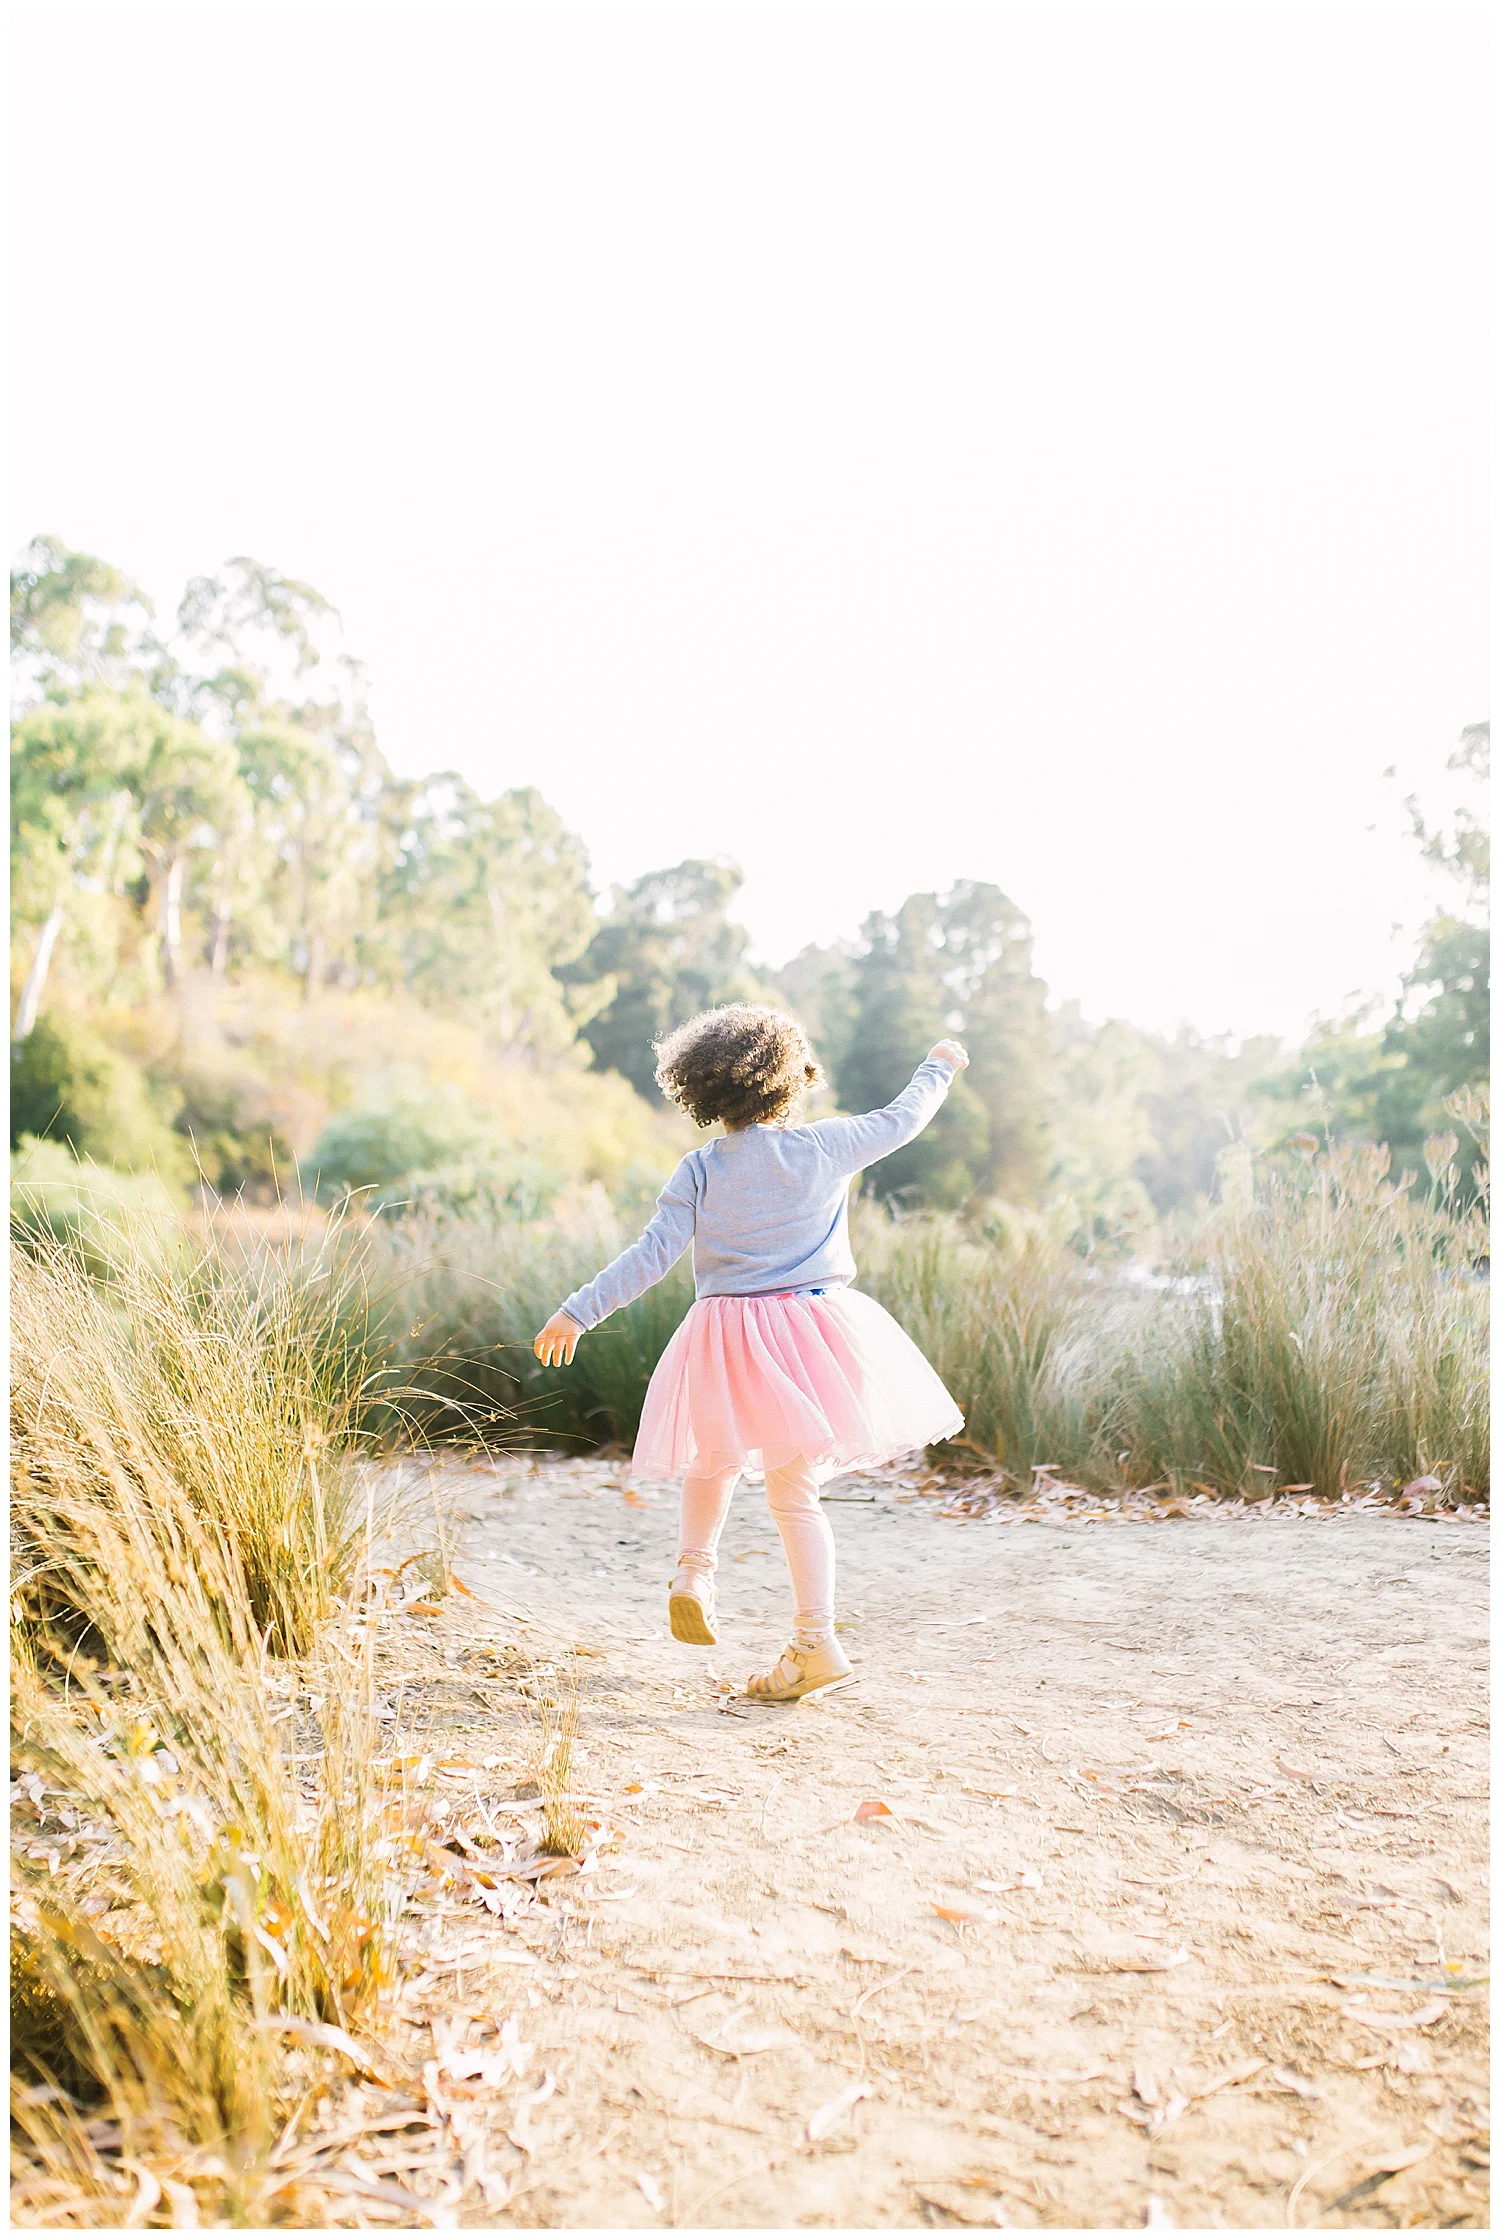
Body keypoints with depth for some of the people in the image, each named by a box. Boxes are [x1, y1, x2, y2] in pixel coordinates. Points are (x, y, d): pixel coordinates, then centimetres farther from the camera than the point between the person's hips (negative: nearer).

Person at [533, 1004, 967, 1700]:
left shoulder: (700, 1171, -5)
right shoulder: (827, 1146, -2)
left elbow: (652, 1256, -10)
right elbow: (903, 1119, 14)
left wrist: (579, 1311, -6)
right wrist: (939, 1066, 32)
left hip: (729, 1337, -1)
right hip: (815, 1325, 1)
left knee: (715, 1455, 28)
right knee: (794, 1487, 6)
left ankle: (695, 1569, 16)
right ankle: (815, 1639, 6)